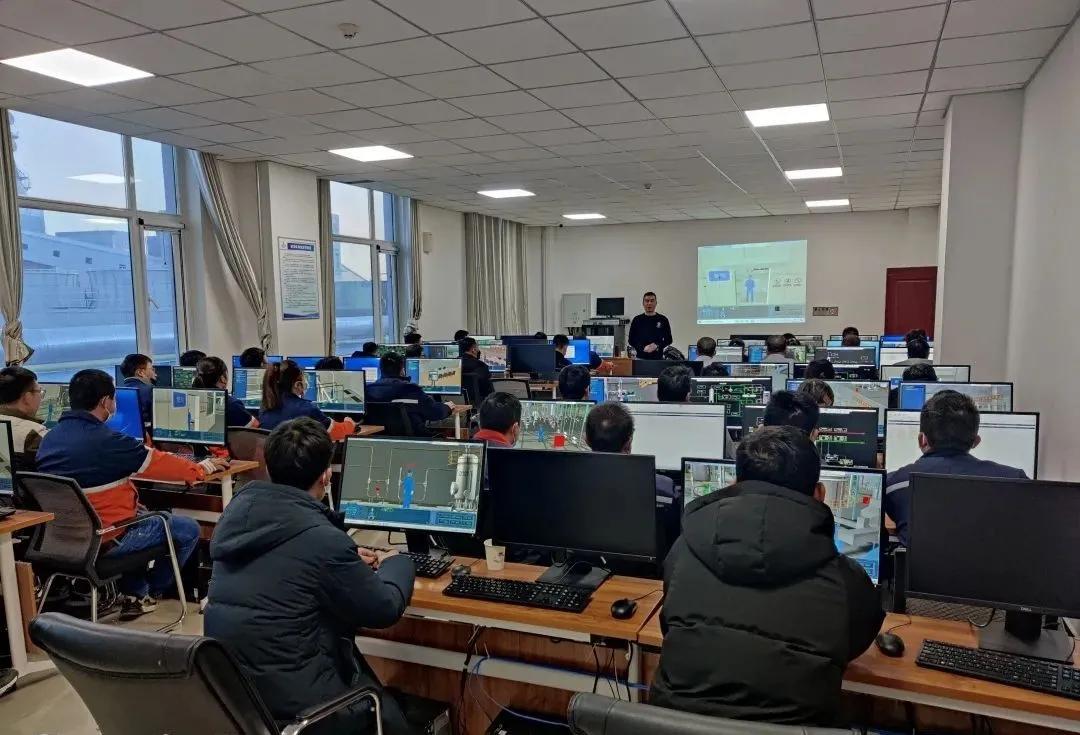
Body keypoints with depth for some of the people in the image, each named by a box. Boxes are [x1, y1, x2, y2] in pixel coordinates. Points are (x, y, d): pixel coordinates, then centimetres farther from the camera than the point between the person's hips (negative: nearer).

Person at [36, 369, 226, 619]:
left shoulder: (50, 437, 2)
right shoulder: (106, 441, -23)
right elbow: (160, 463, -12)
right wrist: (204, 467, 4)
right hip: (103, 540, -9)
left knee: (143, 514, 32)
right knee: (188, 530, 6)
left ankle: (133, 592, 28)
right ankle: (152, 592, 26)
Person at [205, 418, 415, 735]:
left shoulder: (239, 507, -2)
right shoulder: (322, 539, -24)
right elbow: (384, 609, -10)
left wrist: (348, 561, 21)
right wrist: (396, 562, 9)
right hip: (293, 702, -7)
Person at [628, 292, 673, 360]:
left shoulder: (663, 320, 5)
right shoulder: (637, 320, 5)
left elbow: (668, 339, 7)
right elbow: (631, 340, 5)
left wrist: (657, 346, -12)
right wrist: (643, 348, -12)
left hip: (658, 358, 0)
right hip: (641, 358, 0)